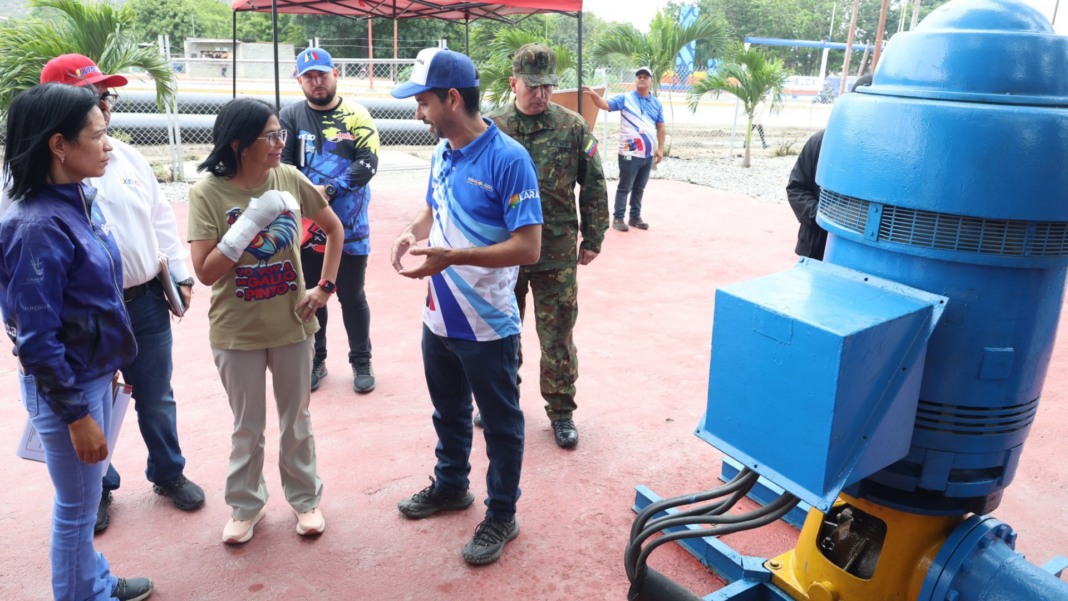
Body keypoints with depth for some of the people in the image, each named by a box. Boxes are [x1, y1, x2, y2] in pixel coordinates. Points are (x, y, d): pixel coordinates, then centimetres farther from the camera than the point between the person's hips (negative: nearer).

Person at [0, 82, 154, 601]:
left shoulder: (81, 201, 1)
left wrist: (112, 367, 17)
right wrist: (76, 415, -18)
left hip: (96, 374, 8)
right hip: (64, 388, -8)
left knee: (86, 496, 24)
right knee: (77, 506, 10)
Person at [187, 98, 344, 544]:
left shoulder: (290, 179, -7)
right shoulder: (208, 193, -13)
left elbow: (333, 228, 7)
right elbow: (206, 272, -17)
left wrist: (325, 286, -1)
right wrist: (251, 221, -25)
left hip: (292, 324, 2)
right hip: (237, 331, -2)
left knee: (296, 419, 17)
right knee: (247, 427, 15)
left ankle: (305, 498, 37)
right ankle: (246, 506, 37)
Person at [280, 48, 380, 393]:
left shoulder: (356, 115, -1)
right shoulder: (290, 117, 5)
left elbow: (368, 163, -11)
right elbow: (282, 163, -5)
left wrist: (329, 190, -21)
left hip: (349, 227, -2)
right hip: (306, 226, 2)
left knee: (352, 297, 7)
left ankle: (361, 362, 24)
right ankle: (315, 361, 30)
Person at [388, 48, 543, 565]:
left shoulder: (508, 159, -21)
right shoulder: (441, 153, 3)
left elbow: (528, 247, -24)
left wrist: (452, 257, -30)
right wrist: (414, 231, -4)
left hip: (488, 327, -7)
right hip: (439, 318, 8)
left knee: (501, 425, 11)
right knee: (448, 412, 25)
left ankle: (501, 516, 28)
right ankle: (450, 485, 47)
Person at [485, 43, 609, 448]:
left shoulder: (573, 128, -2)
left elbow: (594, 187, 3)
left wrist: (592, 239, 1)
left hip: (556, 254, -1)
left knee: (557, 336, 6)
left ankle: (561, 411, 22)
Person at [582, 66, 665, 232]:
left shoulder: (657, 103, 11)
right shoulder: (625, 98, -2)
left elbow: (661, 127, 15)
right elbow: (606, 105, -14)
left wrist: (660, 148, 9)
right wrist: (593, 94, -33)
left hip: (648, 155, 5)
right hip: (630, 154, -5)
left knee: (639, 188, 15)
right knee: (624, 187, 0)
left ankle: (635, 217, 27)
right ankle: (618, 218, 9)